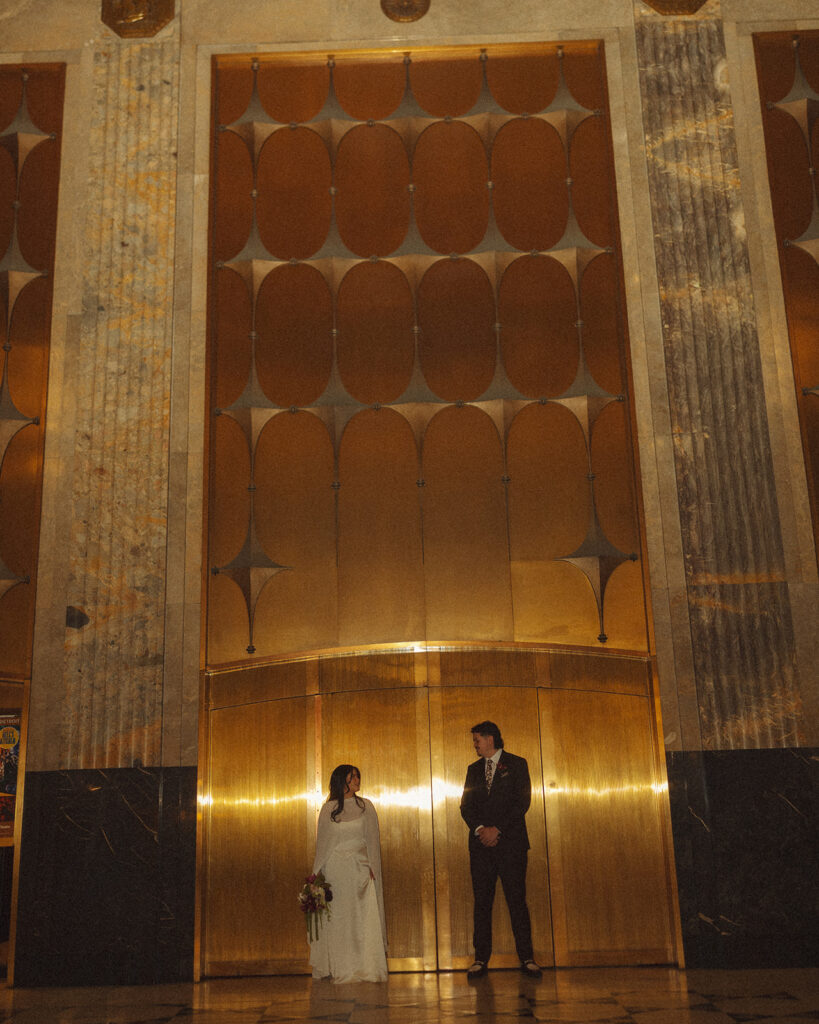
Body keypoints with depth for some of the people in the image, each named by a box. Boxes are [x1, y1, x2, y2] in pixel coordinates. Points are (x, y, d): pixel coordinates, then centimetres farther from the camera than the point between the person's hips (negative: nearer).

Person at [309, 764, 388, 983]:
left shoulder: (366, 806, 7)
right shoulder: (328, 809, 4)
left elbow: (372, 839, 6)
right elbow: (322, 842, 7)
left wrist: (372, 866, -4)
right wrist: (318, 873, 3)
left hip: (360, 869, 1)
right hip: (336, 870, 0)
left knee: (365, 919, -6)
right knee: (337, 920, -1)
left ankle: (366, 969, 0)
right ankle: (339, 969, 7)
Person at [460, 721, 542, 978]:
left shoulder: (516, 764, 4)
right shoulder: (473, 769, 17)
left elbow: (522, 802, -4)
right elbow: (466, 805, 11)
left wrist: (497, 829, -11)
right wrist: (480, 829, -7)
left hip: (510, 842, -3)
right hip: (481, 844, 4)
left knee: (517, 900, -4)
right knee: (482, 902, 1)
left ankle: (526, 958, 1)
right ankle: (481, 959, 5)